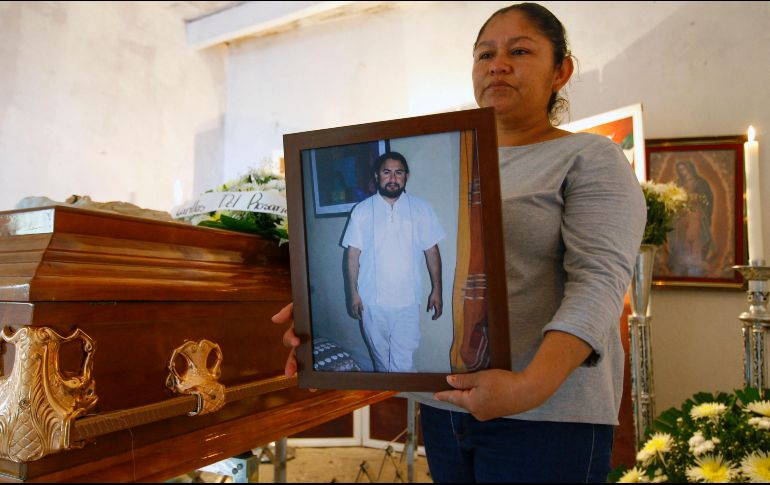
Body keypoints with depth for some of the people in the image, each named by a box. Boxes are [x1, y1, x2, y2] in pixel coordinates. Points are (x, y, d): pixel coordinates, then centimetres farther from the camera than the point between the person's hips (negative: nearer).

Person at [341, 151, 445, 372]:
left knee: (404, 362, -2)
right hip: (372, 301, 1)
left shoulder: (421, 208, 0)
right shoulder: (362, 210, -1)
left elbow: (432, 250, 3)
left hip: (407, 301, -1)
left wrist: (436, 290, 1)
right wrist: (353, 293, -3)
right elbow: (353, 254, 0)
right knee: (380, 357, 16)